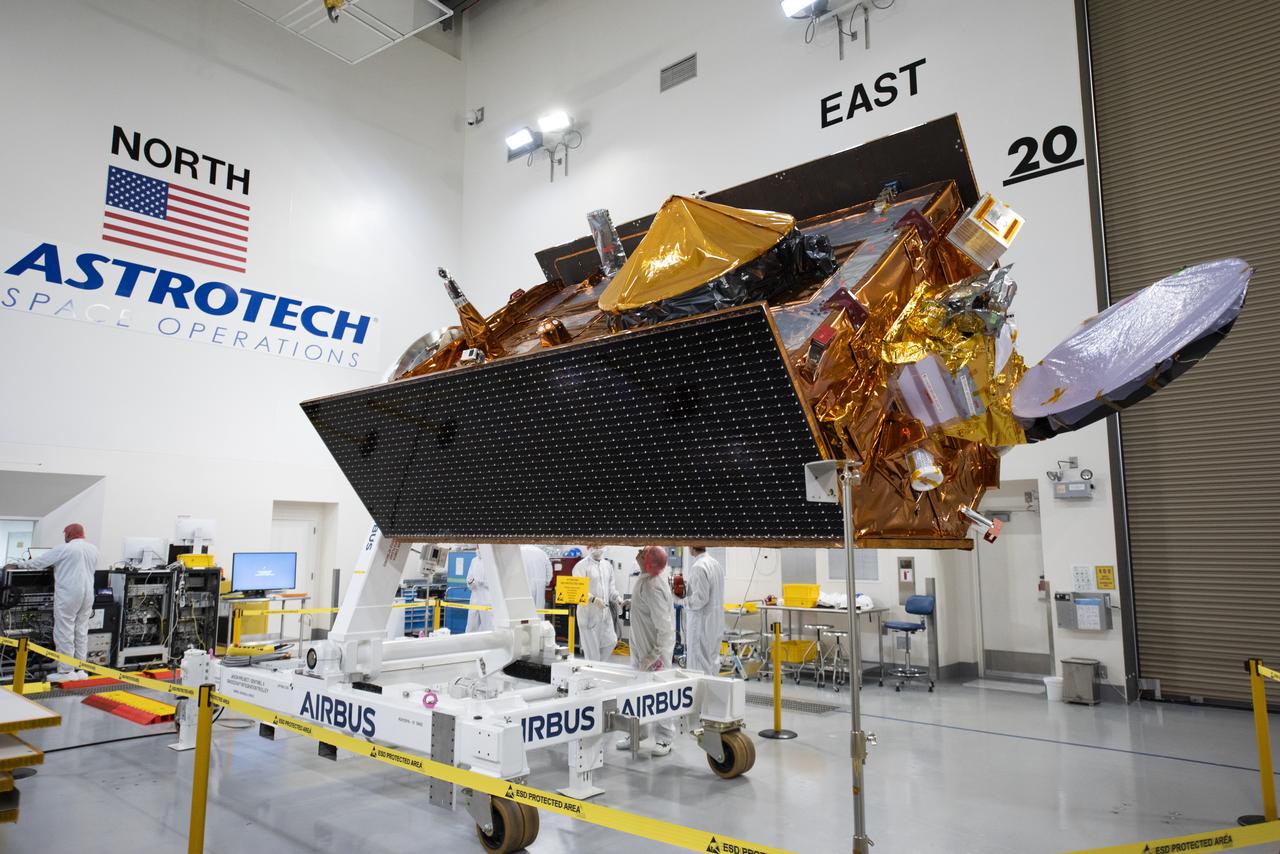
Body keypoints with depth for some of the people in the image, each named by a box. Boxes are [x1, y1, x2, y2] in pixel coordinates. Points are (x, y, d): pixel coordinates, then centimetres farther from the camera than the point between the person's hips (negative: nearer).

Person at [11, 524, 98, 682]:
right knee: (81, 632, 9)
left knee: (64, 633, -1)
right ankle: (80, 670, 12)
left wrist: (19, 564, 14)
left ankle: (66, 671, -1)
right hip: (87, 594, 6)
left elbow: (40, 561, -2)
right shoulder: (93, 549, 10)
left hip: (68, 596, -6)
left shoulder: (64, 549, -7)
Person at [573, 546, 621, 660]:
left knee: (611, 641, 4)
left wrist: (617, 598, 0)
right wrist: (593, 599, -28)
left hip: (605, 612, 6)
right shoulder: (581, 566, -7)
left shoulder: (608, 565, 14)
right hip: (588, 612, -6)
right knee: (591, 647, -2)